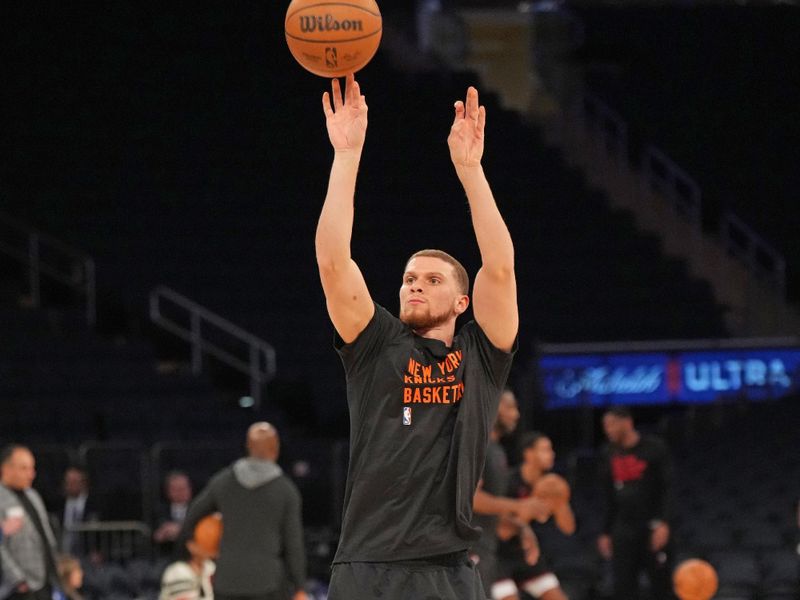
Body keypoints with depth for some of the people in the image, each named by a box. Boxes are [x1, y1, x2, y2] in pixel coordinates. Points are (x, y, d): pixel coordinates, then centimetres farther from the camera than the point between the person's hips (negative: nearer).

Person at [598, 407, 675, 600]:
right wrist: (606, 533, 15)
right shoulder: (611, 455, 11)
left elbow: (667, 489, -9)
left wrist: (663, 524, -19)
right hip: (624, 529, 5)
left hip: (652, 526, -5)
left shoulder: (654, 448, -6)